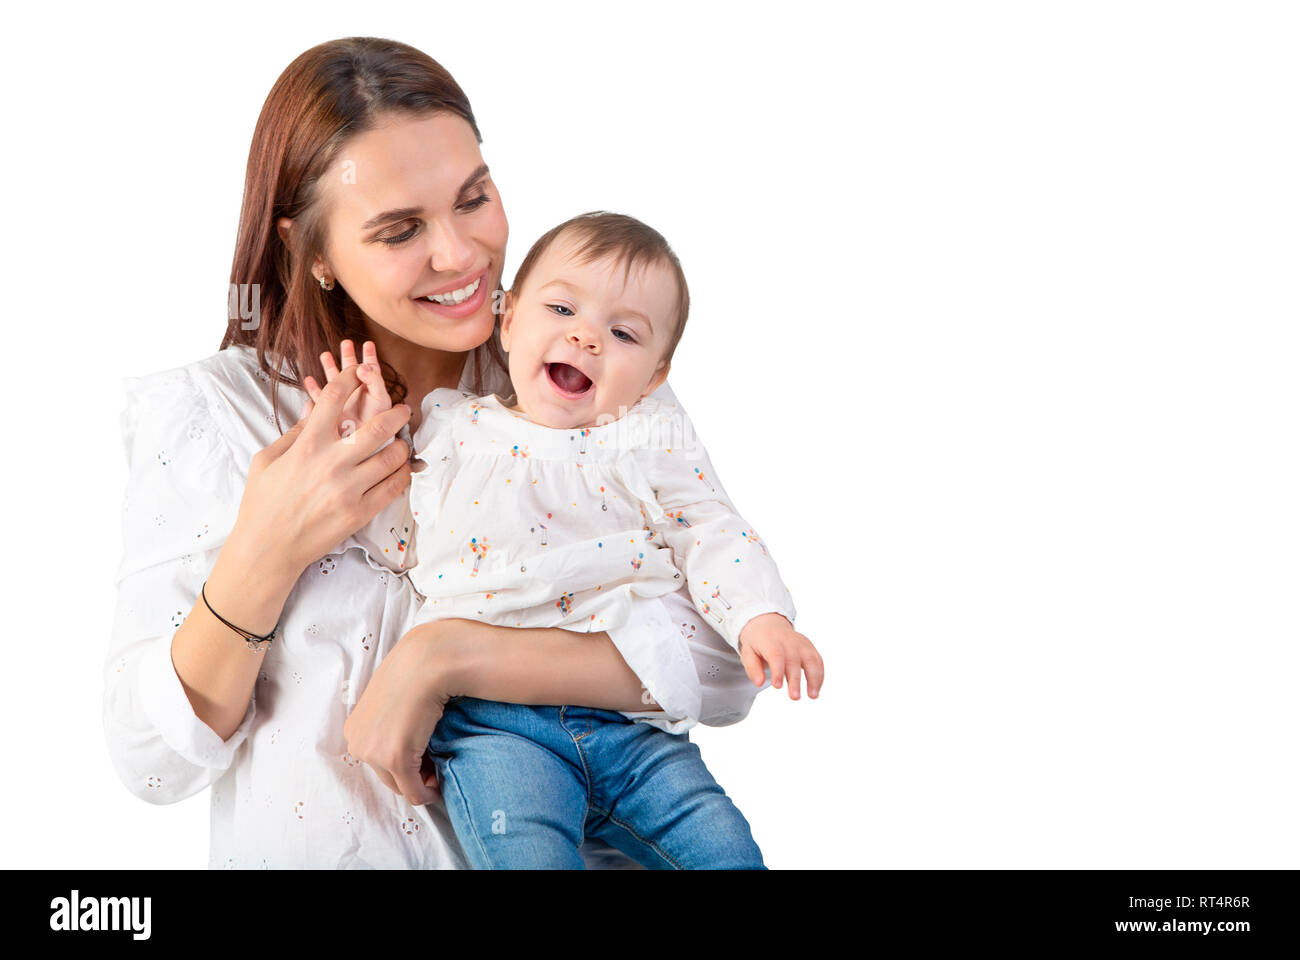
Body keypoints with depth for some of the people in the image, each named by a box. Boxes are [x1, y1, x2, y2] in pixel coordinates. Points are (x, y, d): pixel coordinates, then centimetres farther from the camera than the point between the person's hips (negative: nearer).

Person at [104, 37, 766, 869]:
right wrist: (266, 557, -16)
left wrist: (439, 658, -18)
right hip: (307, 848, 0)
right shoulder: (208, 417, -2)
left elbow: (722, 670, -12)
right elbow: (151, 763, -2)